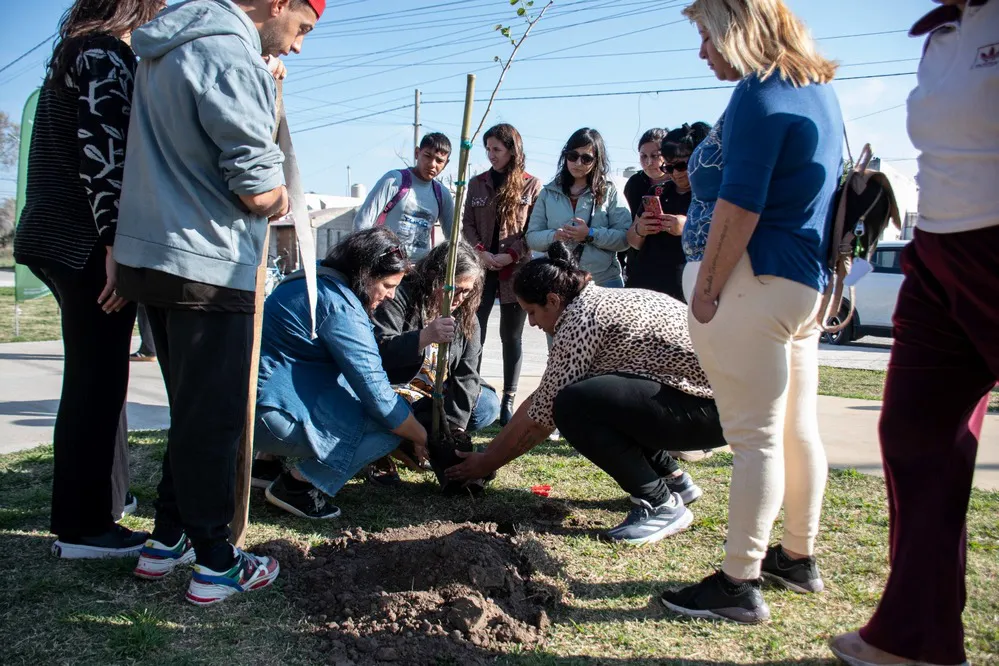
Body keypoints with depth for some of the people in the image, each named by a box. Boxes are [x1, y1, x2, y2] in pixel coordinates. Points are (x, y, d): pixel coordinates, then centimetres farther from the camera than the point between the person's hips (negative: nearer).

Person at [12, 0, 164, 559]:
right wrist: (116, 245, -24)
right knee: (97, 382, -4)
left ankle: (86, 506, 29)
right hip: (87, 243, -10)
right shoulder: (107, 52, -9)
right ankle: (84, 527, 4)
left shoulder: (77, 51, 21)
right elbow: (103, 153, -21)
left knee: (93, 379, 17)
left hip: (63, 238, 10)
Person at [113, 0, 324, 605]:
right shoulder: (233, 56, -16)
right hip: (208, 268, -9)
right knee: (214, 418, 1)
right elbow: (260, 191, -21)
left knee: (192, 410, 19)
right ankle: (216, 564, 12)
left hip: (151, 257, 9)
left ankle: (168, 540, 29)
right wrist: (280, 198, 3)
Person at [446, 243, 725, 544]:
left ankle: (662, 505, -8)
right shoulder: (596, 301, 14)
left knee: (574, 406, -21)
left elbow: (539, 419, -10)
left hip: (712, 407, -10)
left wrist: (487, 463, 5)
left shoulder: (581, 320, -15)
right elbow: (541, 397, 18)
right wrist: (488, 452, 19)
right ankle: (675, 480, 20)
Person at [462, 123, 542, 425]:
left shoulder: (532, 185, 1)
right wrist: (481, 252, -9)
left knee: (512, 337, 5)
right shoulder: (477, 183, 12)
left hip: (516, 271, -2)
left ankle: (508, 401, 11)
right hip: (481, 268, 3)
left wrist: (510, 255, -14)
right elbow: (467, 224, 9)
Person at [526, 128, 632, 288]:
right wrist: (554, 236, -15)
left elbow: (625, 237, -5)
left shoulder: (609, 191, 2)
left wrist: (591, 235, -19)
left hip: (604, 281, -1)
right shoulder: (549, 193, 8)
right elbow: (532, 237, 5)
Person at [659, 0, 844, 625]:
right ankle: (800, 558, 30)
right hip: (809, 281, 10)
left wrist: (707, 289, -16)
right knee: (799, 428, 16)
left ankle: (740, 584, 2)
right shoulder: (820, 89, 18)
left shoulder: (760, 92, -12)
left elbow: (739, 202, -19)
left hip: (754, 283, -10)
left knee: (755, 436, -6)